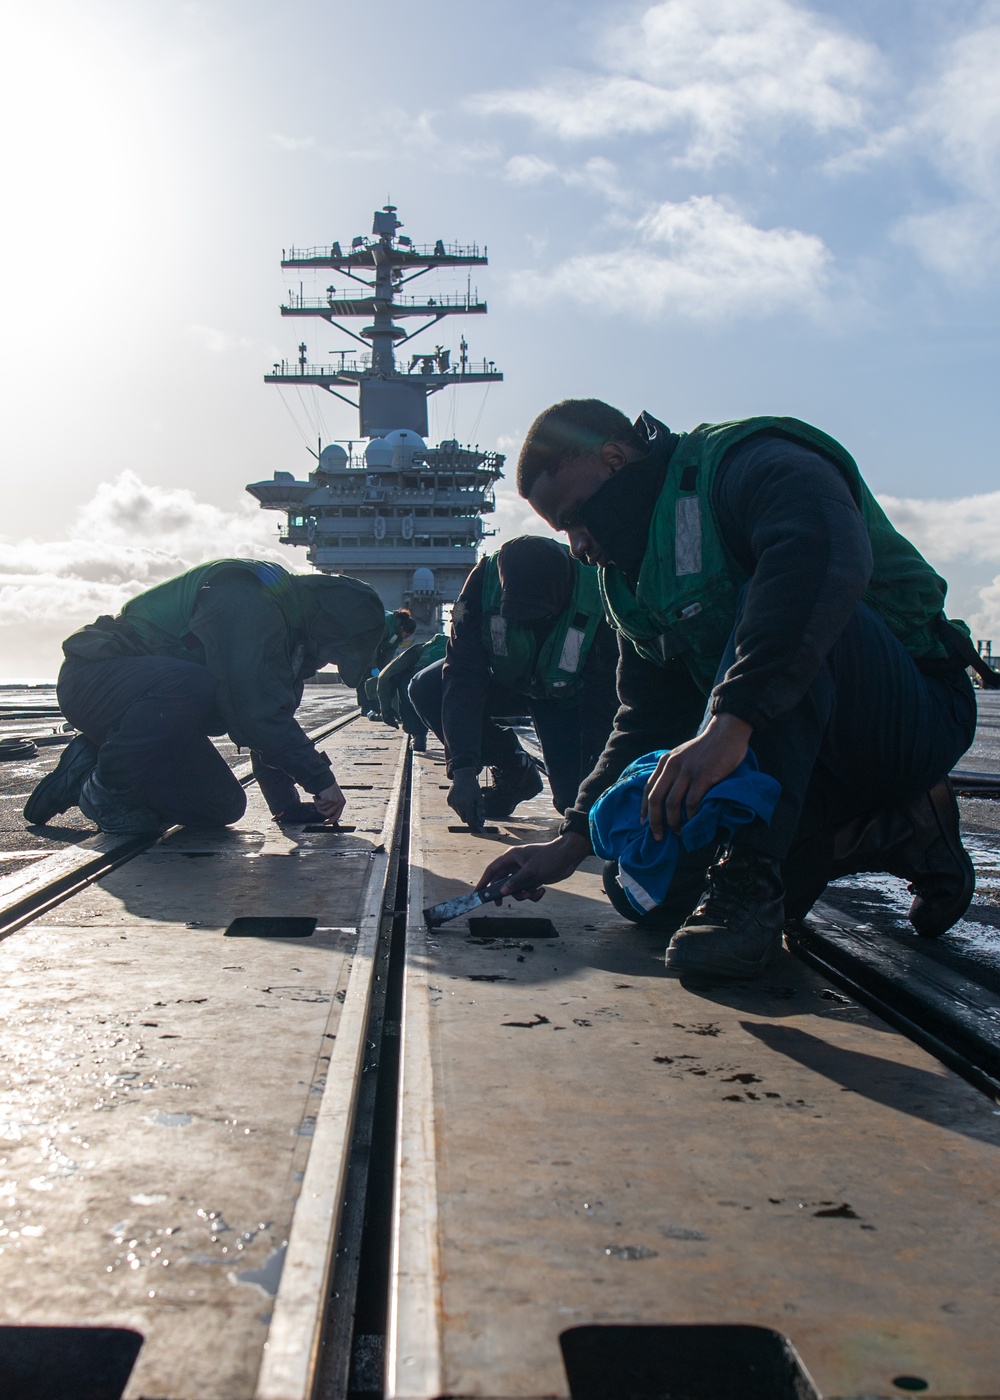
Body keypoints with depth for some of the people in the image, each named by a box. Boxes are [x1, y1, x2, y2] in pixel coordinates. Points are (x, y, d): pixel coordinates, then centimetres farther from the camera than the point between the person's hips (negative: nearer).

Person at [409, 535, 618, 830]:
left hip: (568, 695, -2)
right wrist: (463, 769, -43)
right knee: (426, 690, -24)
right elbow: (463, 681, -35)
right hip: (505, 681, 2)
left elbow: (603, 704, -29)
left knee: (573, 800, -19)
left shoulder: (597, 600, -35)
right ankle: (514, 771, -5)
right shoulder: (485, 581, -33)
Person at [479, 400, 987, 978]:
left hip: (915, 714, -8)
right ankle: (892, 833, 4)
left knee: (771, 600, -34)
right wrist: (573, 842, -3)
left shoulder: (747, 462, -16)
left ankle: (750, 873, -31)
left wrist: (730, 723, -47)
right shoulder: (635, 581, 10)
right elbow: (647, 723, 8)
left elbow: (826, 558, -39)